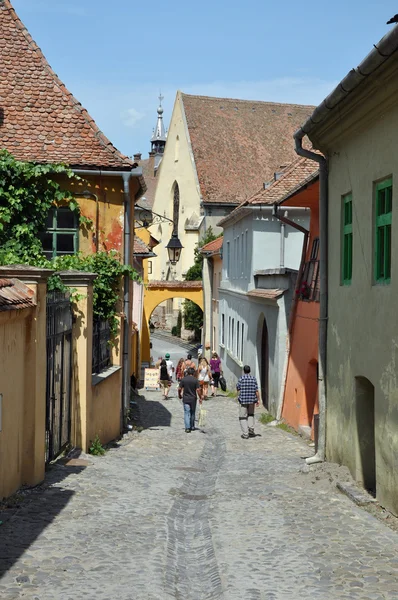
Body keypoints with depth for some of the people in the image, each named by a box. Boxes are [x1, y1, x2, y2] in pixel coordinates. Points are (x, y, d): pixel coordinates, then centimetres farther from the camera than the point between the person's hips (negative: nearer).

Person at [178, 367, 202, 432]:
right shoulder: (195, 380, -8)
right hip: (193, 399, 0)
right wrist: (200, 398, -1)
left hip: (185, 399, 0)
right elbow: (198, 390, -11)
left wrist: (179, 395, 15)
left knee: (186, 413, 0)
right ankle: (192, 427, 25)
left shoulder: (183, 379, -4)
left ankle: (187, 428, -9)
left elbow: (179, 389, -3)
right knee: (192, 413, 16)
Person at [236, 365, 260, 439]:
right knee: (250, 415, 23)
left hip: (243, 400, -3)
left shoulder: (241, 379, -9)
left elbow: (238, 388, 1)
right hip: (252, 400, 3)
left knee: (243, 417, 5)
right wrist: (258, 400, 4)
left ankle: (245, 434, 0)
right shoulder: (253, 379, -2)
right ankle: (251, 429, 8)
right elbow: (257, 390, -3)